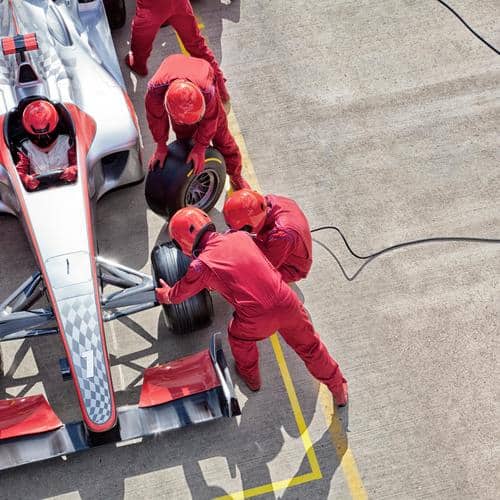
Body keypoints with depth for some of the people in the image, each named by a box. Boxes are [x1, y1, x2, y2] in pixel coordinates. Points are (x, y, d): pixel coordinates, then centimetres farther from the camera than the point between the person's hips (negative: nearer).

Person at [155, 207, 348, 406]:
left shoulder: (201, 265, -4)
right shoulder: (240, 236, 9)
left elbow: (177, 295, 15)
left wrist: (165, 294, 38)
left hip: (256, 321, -3)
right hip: (286, 303, 4)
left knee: (239, 336, 32)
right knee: (309, 345, 26)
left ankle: (251, 377, 56)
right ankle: (339, 389, 45)